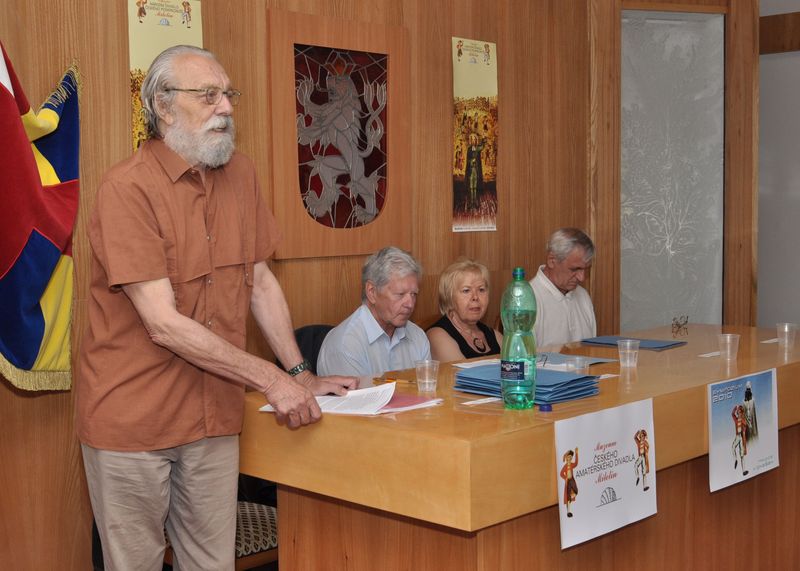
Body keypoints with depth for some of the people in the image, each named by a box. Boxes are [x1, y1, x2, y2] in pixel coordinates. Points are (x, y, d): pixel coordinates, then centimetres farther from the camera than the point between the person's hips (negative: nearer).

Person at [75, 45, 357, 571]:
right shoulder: (129, 188, -16)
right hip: (131, 419, -5)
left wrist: (303, 377, 4)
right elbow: (164, 325, -20)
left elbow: (261, 282, 12)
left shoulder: (240, 175, 5)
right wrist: (271, 380, -17)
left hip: (214, 417, 5)